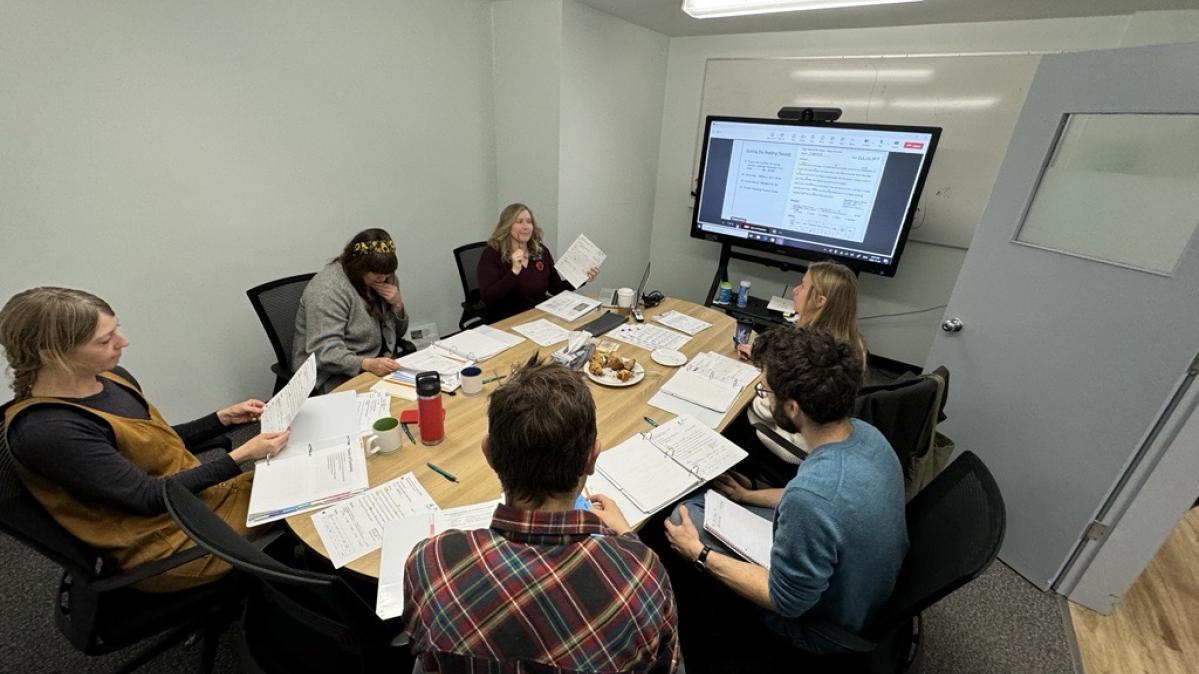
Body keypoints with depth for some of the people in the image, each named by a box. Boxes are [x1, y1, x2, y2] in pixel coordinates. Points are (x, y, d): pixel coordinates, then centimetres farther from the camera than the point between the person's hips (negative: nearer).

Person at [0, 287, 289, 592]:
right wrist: (241, 456, -25)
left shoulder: (110, 375, -1)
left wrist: (222, 418, 0)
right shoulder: (47, 430, -25)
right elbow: (150, 498, -23)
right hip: (169, 546, -7)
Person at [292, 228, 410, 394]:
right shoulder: (328, 288, -17)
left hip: (382, 363, 7)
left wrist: (397, 304, -7)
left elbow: (397, 333, 13)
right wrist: (367, 364, -42)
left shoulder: (384, 278, 5)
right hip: (338, 376, -7)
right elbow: (325, 352, -25)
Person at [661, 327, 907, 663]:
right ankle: (719, 604, 37)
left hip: (823, 624, -7)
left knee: (678, 522, 1)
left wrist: (698, 554, -17)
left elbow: (787, 601, -27)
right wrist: (750, 496, 10)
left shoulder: (810, 495, -43)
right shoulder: (866, 433, -16)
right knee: (698, 503, 12)